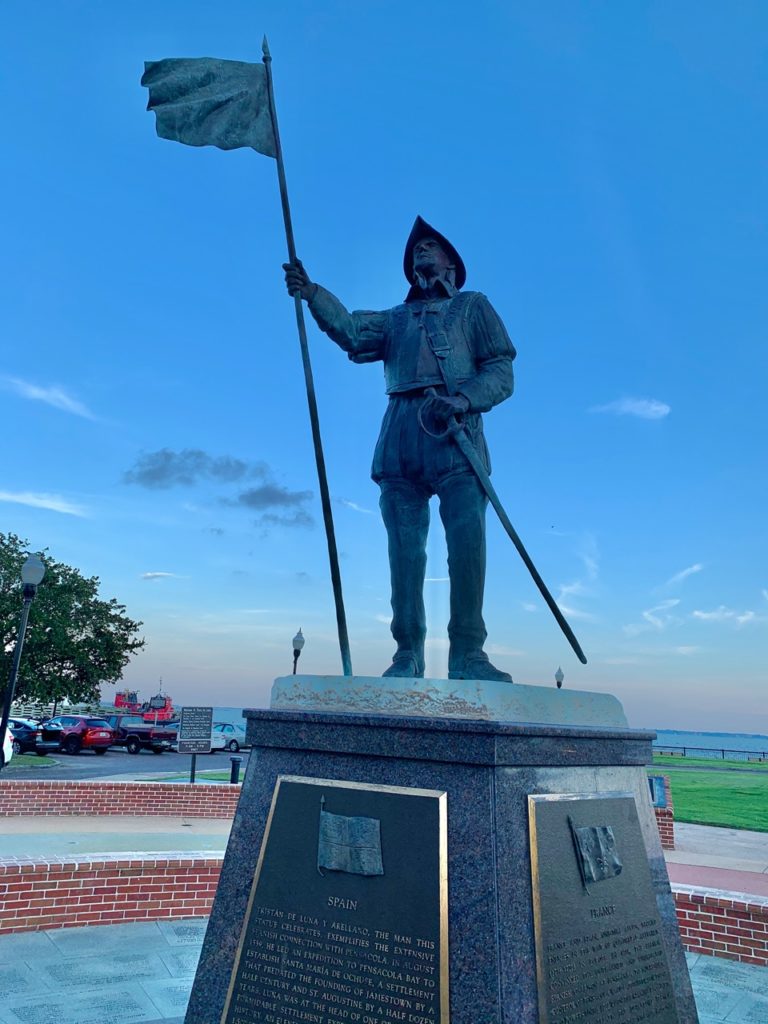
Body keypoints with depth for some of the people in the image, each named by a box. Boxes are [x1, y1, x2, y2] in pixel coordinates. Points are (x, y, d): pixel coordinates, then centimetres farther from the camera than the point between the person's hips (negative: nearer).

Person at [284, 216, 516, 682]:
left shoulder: (472, 305, 21)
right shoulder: (394, 319, 30)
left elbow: (501, 370, 8)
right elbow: (351, 330, 8)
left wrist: (464, 399, -12)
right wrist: (312, 293, -8)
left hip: (456, 437, -3)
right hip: (400, 439, 3)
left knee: (468, 541, -15)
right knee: (405, 549, -4)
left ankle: (468, 652, -12)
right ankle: (408, 653, -2)